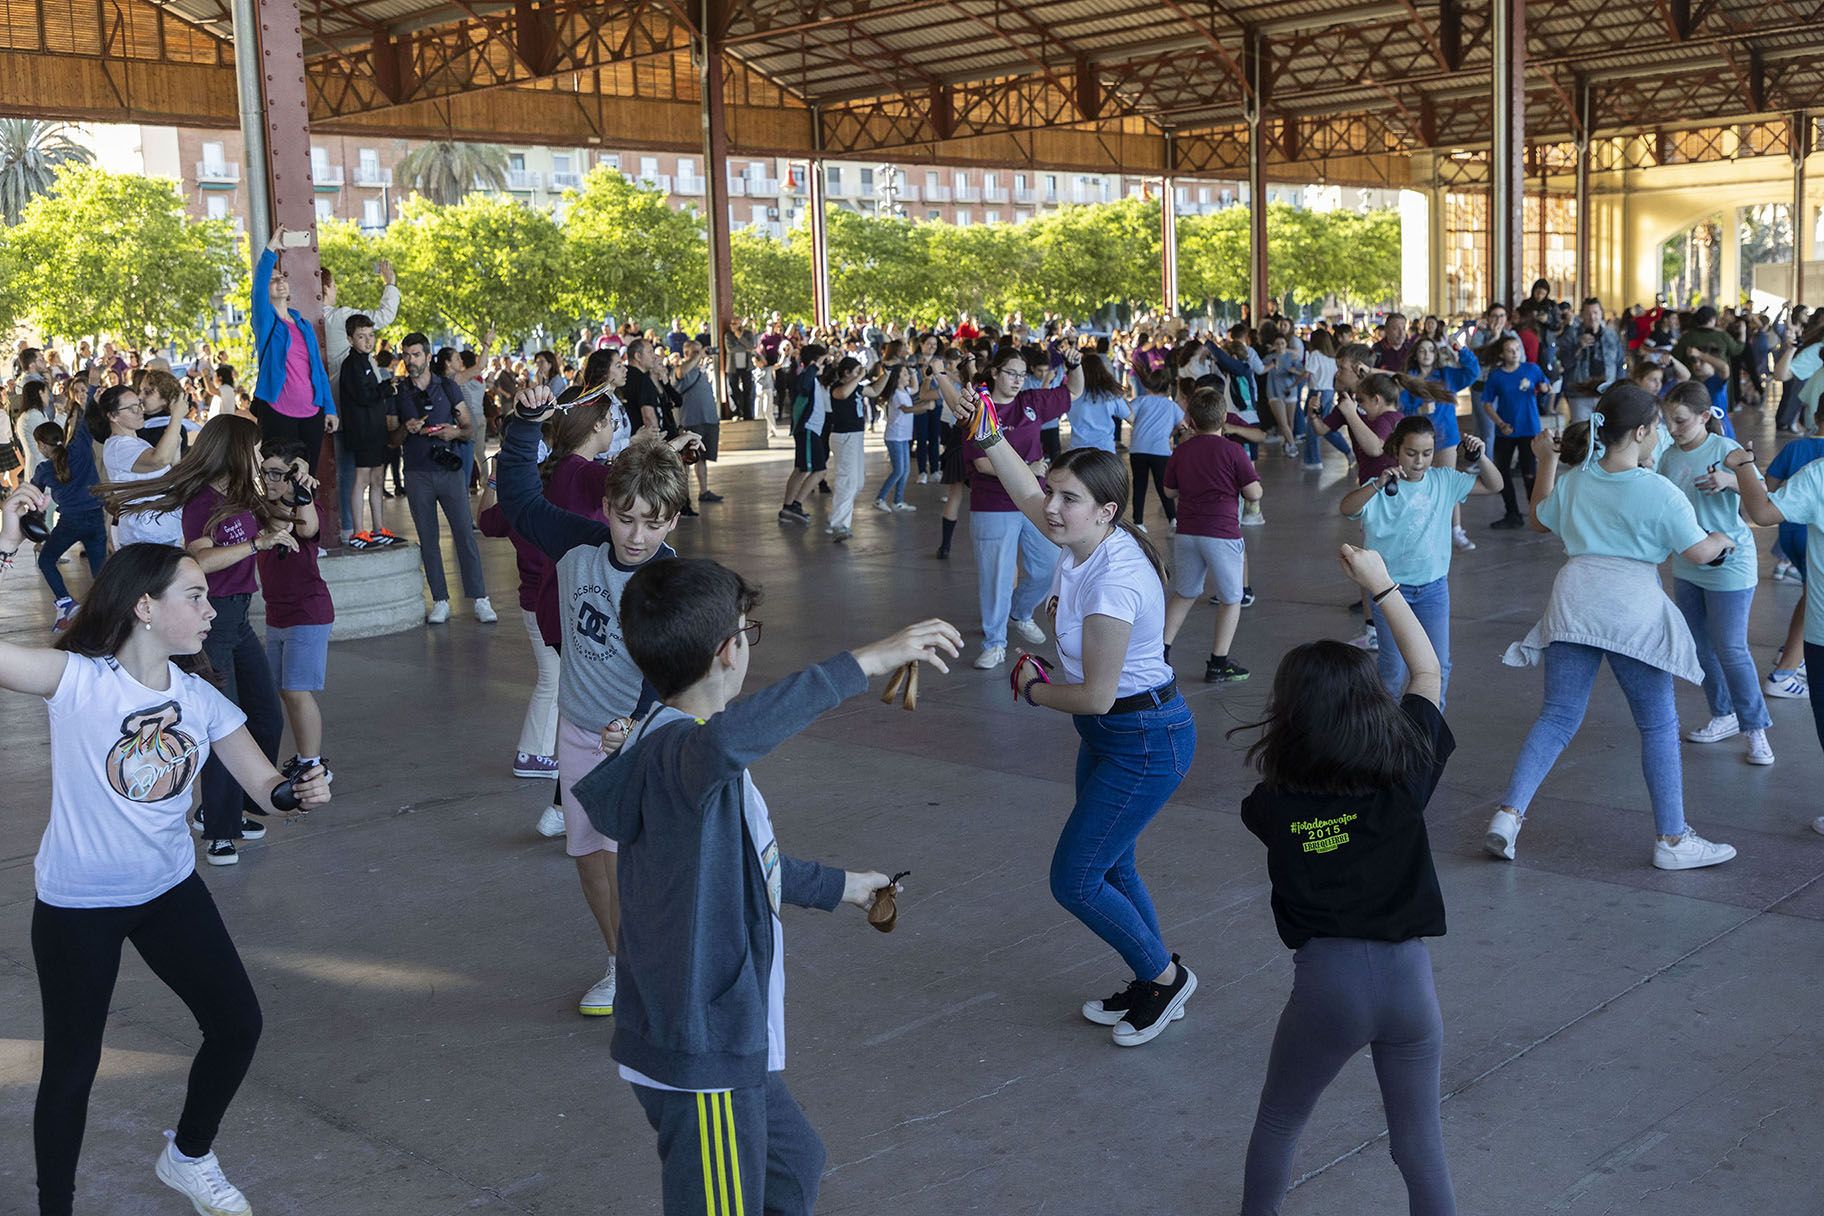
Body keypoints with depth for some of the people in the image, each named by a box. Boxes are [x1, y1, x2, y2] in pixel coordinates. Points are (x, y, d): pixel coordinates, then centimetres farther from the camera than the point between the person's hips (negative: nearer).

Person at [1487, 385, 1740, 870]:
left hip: (1573, 606, 4)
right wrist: (1723, 539, 20)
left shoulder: (1574, 481, 7)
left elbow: (1539, 520, 25)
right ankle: (1672, 839, 14)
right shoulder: (1660, 492, -8)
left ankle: (1509, 813, -5)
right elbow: (1699, 553, -2)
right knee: (1659, 726, 8)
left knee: (1556, 717, 8)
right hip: (1632, 609, -4)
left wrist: (1546, 459, 31)